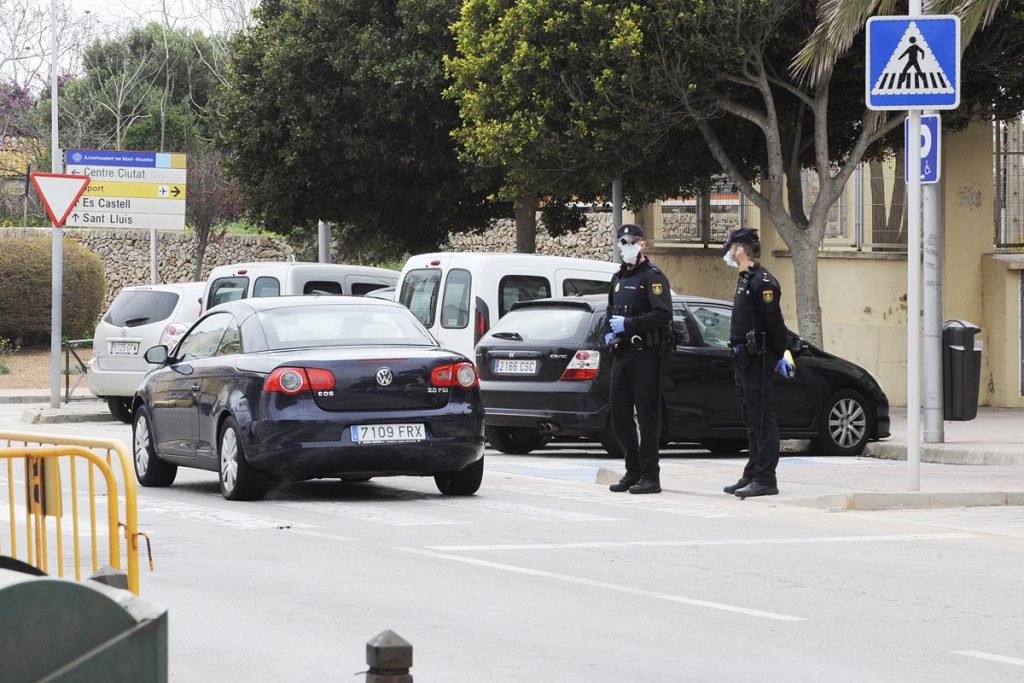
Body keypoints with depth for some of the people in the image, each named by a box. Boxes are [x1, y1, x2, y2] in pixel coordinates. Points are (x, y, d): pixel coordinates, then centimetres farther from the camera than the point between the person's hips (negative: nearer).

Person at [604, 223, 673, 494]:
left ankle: (650, 476, -5)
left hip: (645, 355, -8)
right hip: (621, 355, 8)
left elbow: (663, 315, -19)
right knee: (620, 416, 9)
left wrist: (627, 324, -19)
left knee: (647, 416, -6)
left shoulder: (653, 277, -7)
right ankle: (633, 471, 18)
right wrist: (610, 332, 9)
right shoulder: (618, 279, 19)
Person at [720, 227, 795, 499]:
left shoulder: (762, 282, -15)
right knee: (752, 420, 14)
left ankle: (765, 479, -9)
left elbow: (775, 322, -18)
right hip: (746, 361, 11)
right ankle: (752, 475, 20)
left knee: (762, 420, -9)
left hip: (758, 361, -11)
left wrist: (782, 354, -15)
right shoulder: (746, 280, 17)